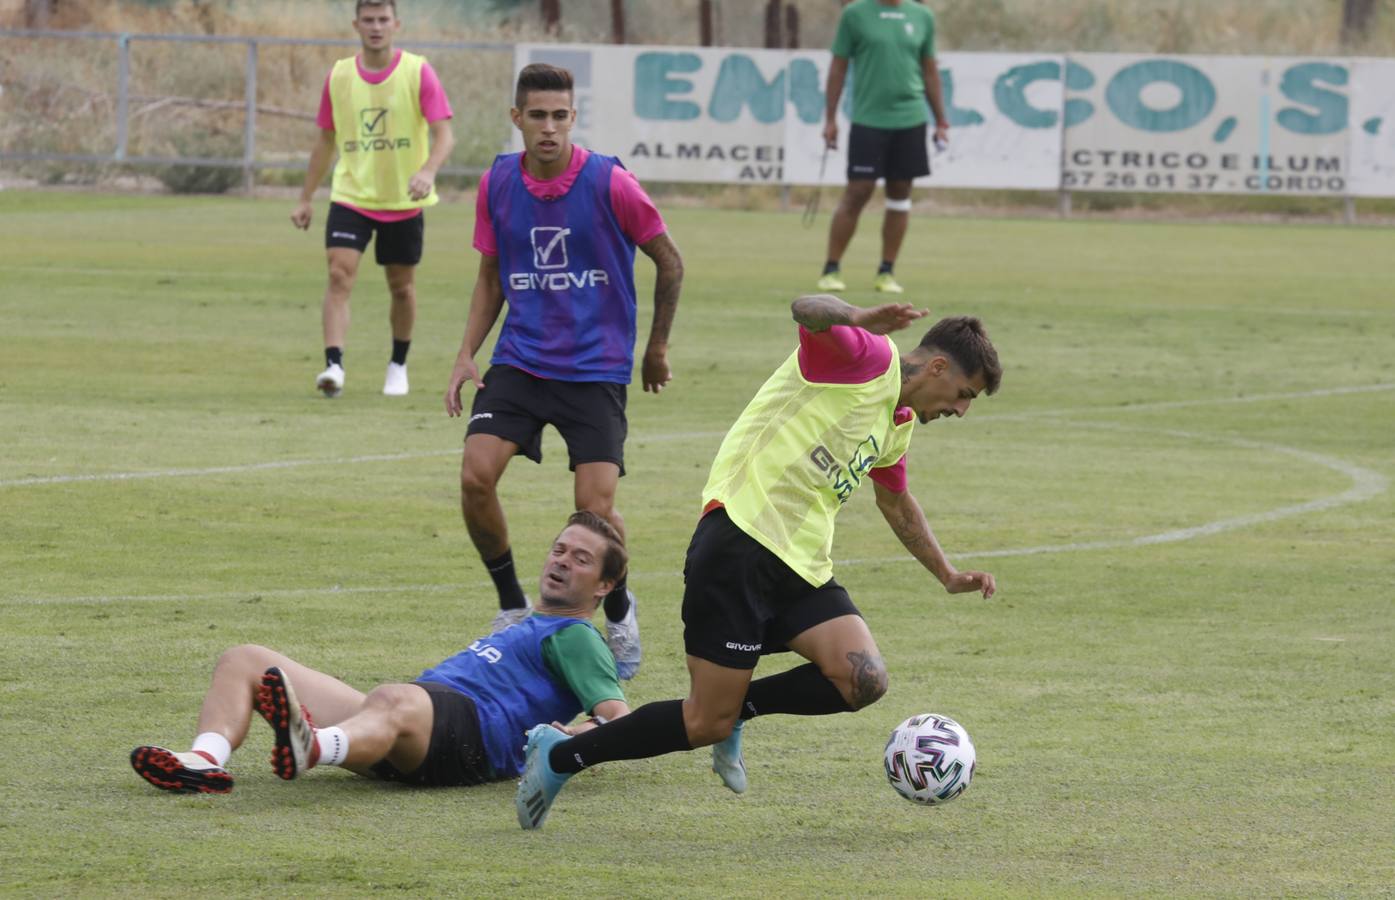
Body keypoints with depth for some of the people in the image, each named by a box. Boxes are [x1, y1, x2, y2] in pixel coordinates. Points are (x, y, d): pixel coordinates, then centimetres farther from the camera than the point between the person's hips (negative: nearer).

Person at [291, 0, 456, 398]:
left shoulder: (417, 72, -7)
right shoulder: (339, 76, 2)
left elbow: (444, 134, -13)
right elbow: (326, 141, 12)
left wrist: (428, 171, -33)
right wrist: (305, 198, 12)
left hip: (403, 201, -1)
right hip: (351, 196, 1)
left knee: (401, 286, 11)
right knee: (339, 275, -17)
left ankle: (398, 366, 31)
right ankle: (334, 365, -23)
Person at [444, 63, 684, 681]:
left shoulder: (609, 184, -11)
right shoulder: (497, 184, 1)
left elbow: (669, 263, 2)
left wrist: (656, 347, 10)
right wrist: (467, 356, 4)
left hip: (596, 368, -3)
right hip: (520, 359, 3)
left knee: (595, 508, -11)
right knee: (475, 475, -16)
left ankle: (619, 611, 19)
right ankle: (512, 607, 5)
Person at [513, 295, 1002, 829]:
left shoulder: (897, 425, 22)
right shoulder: (865, 358, -6)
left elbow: (898, 505, 40)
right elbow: (808, 311, -28)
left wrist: (948, 576, 41)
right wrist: (859, 322, -48)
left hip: (802, 566, 9)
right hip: (740, 543, -9)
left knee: (864, 679, -16)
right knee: (706, 724, -9)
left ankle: (737, 708, 7)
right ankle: (558, 755, 9)